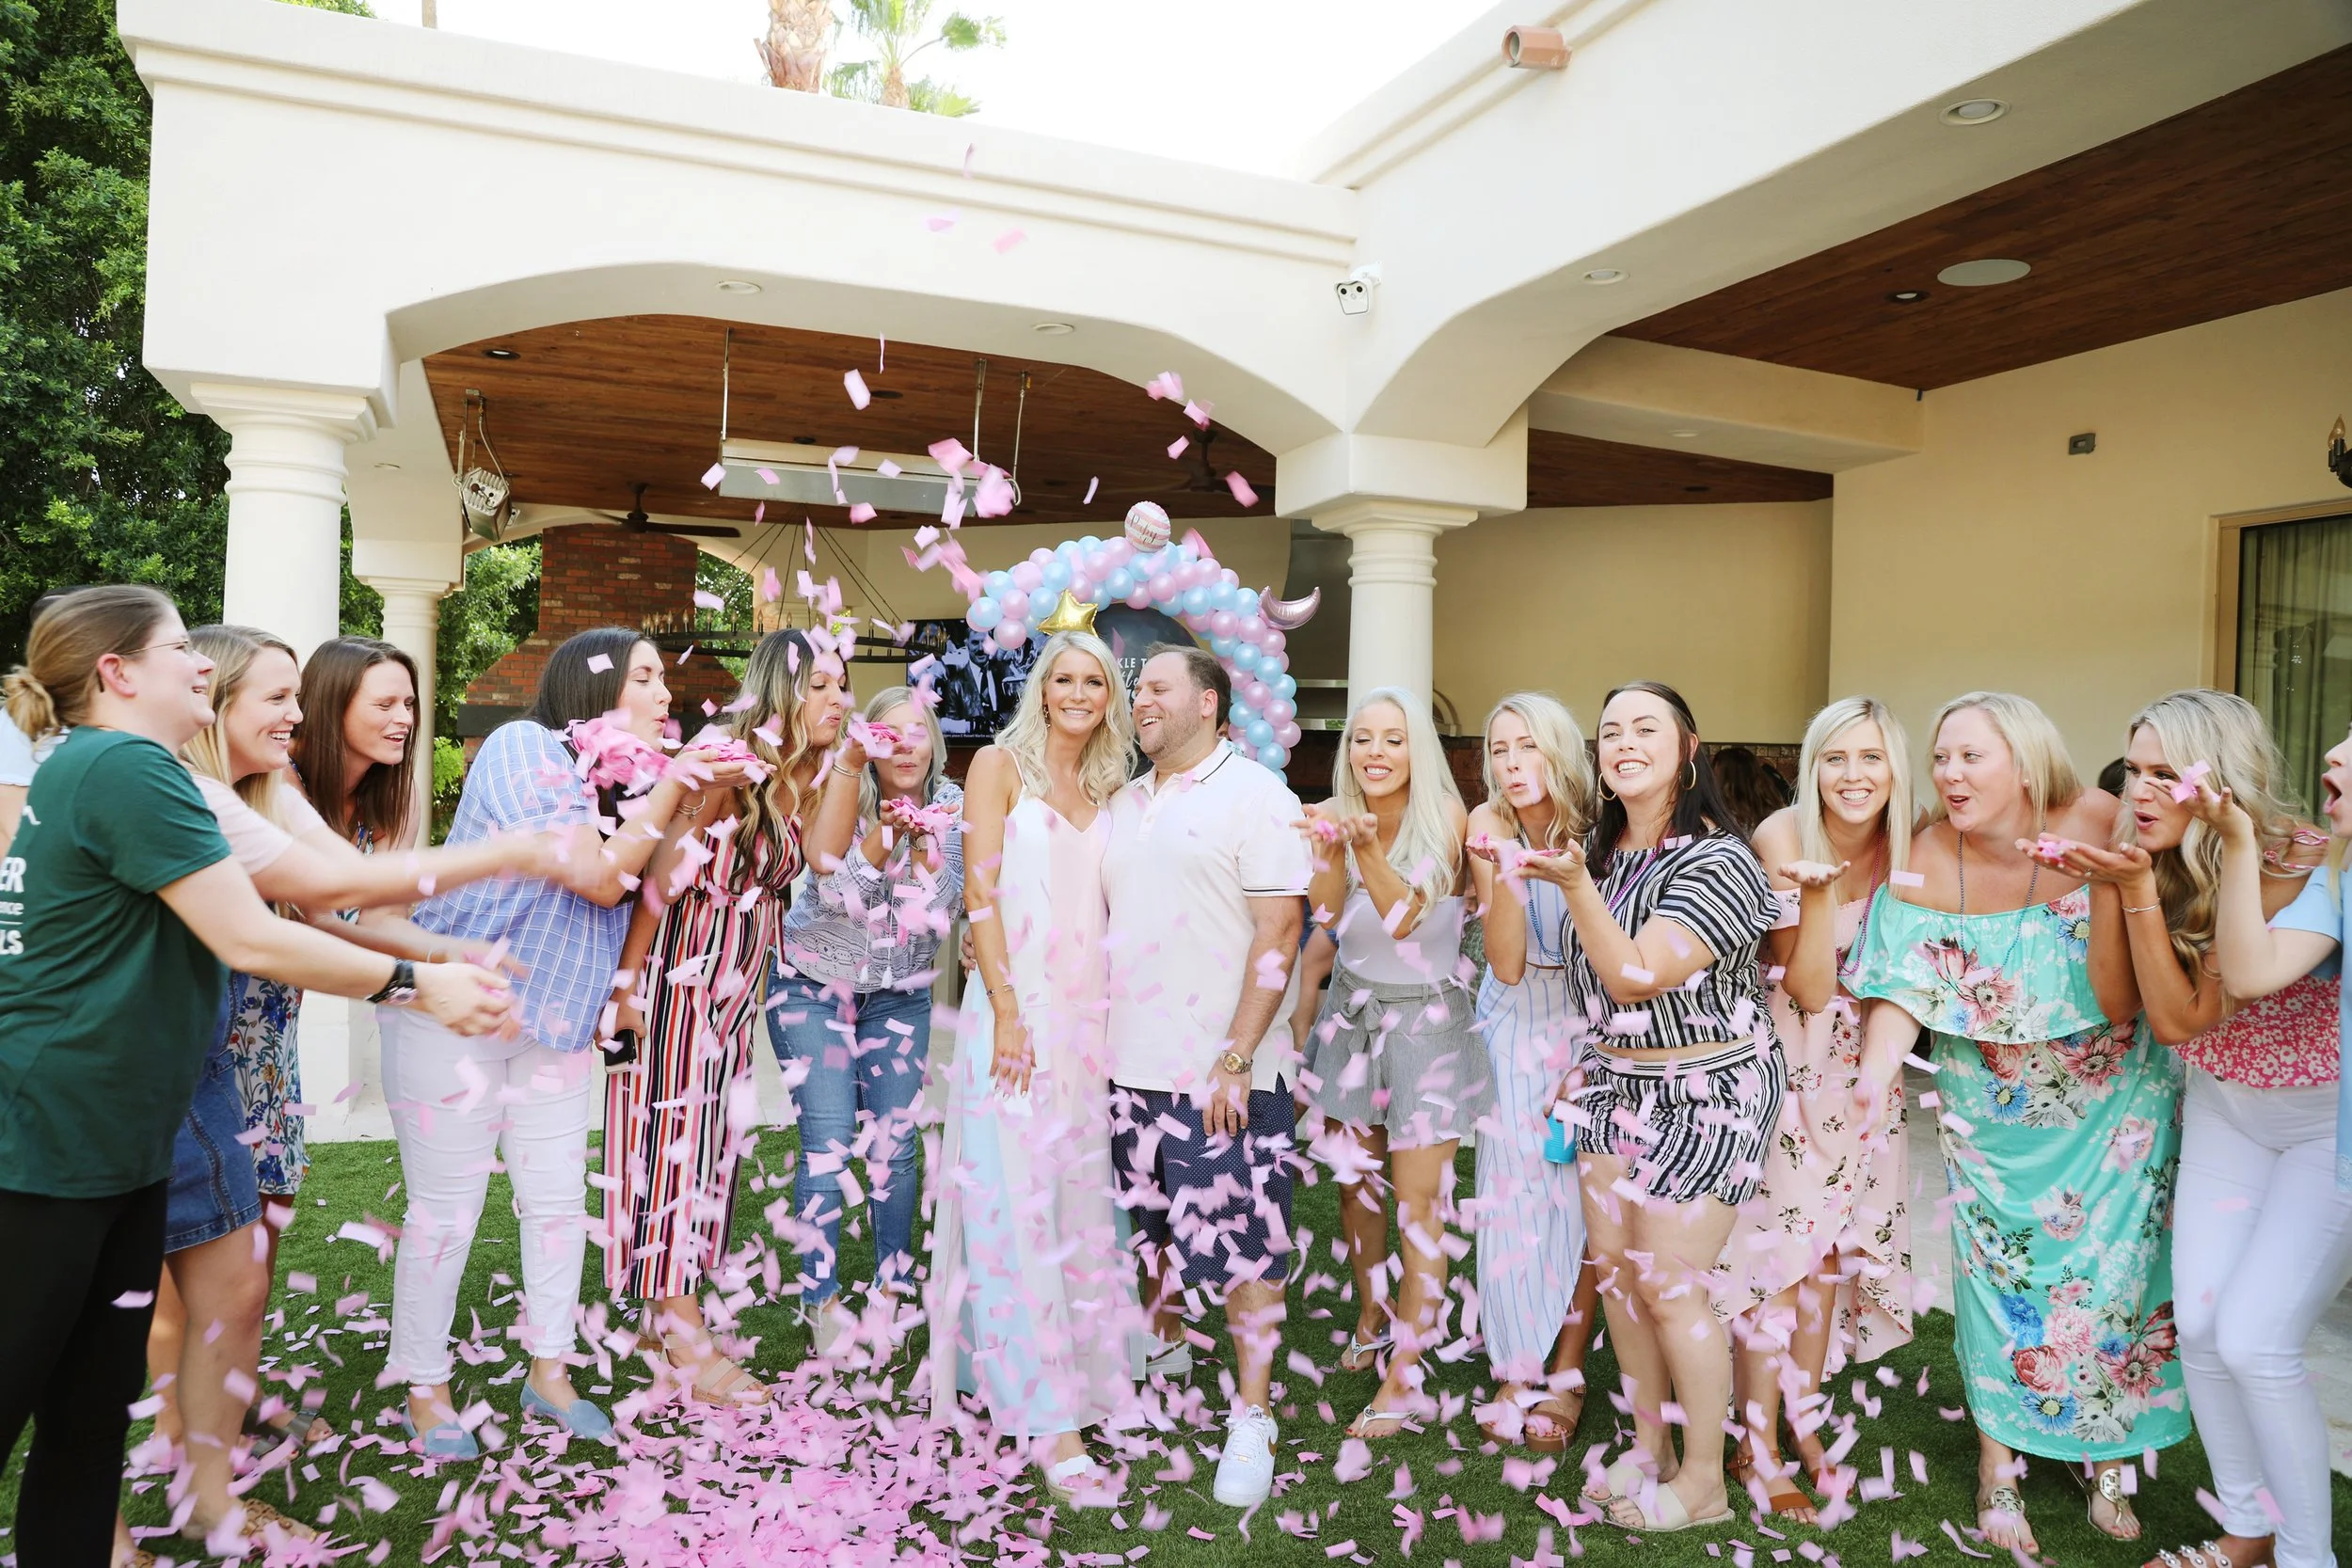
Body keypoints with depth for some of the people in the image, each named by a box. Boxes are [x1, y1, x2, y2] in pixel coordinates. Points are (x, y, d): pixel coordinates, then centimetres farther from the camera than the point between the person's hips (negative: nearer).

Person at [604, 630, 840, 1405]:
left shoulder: (803, 779, 5)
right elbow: (663, 871, -16)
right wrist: (626, 982, -16)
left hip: (735, 985, 8)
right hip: (680, 975, -8)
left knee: (712, 1137, 12)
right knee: (671, 1130, -1)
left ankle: (673, 1311, 25)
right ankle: (682, 1344, 5)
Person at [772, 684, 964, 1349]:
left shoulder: (950, 807, -3)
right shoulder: (846, 794, -9)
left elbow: (942, 911, -10)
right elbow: (832, 877, -29)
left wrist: (920, 841, -23)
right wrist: (861, 787, -34)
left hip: (899, 996, 2)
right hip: (814, 989, -2)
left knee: (896, 1145, 2)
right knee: (827, 1142, -7)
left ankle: (895, 1285, 20)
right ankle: (821, 1299, 6)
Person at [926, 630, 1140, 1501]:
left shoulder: (1109, 790, 15)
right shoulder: (1000, 763, 0)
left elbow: (1109, 903, 16)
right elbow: (980, 892, -8)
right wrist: (1006, 1010, -15)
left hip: (1090, 1012, 5)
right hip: (1019, 1005, -5)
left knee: (1080, 1197, 11)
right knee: (1019, 1205, -4)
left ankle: (1085, 1368, 25)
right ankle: (1048, 1417, 2)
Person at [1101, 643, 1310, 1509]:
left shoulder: (1257, 795, -7)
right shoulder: (1124, 804, 13)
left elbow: (1280, 934, -12)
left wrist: (1236, 1060, -17)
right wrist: (1098, 1038, 10)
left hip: (1221, 1073, -6)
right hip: (1130, 1063, 6)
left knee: (1242, 1243, 0)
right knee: (1150, 1221, 16)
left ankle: (1251, 1416, 14)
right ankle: (1161, 1340, 37)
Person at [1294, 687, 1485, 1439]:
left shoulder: (1445, 818, -13)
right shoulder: (1332, 816, -3)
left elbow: (1403, 918, -20)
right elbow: (1326, 913, -16)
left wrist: (1368, 847, -33)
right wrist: (1333, 851, -33)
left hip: (1426, 1019, -4)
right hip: (1352, 1013, 4)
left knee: (1419, 1200, -4)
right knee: (1354, 1180, 14)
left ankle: (1403, 1376, 6)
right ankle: (1373, 1315, 38)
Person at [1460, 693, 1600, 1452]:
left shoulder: (1596, 832, -15)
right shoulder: (1490, 830, -8)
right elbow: (1507, 964, -14)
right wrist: (1501, 871, -26)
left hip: (1594, 1022, -2)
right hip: (1515, 1026, 2)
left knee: (1580, 1200, -2)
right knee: (1511, 1197, 1)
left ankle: (1566, 1375, 13)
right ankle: (1518, 1374, 14)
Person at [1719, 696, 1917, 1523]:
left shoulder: (1905, 848, -6)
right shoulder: (1783, 836, -20)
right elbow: (1809, 988, -20)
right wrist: (1818, 891, -33)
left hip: (1857, 1063, 5)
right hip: (1782, 1056, -5)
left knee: (1832, 1242, 11)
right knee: (1774, 1242, -3)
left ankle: (1803, 1418, 28)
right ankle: (1758, 1449, 9)